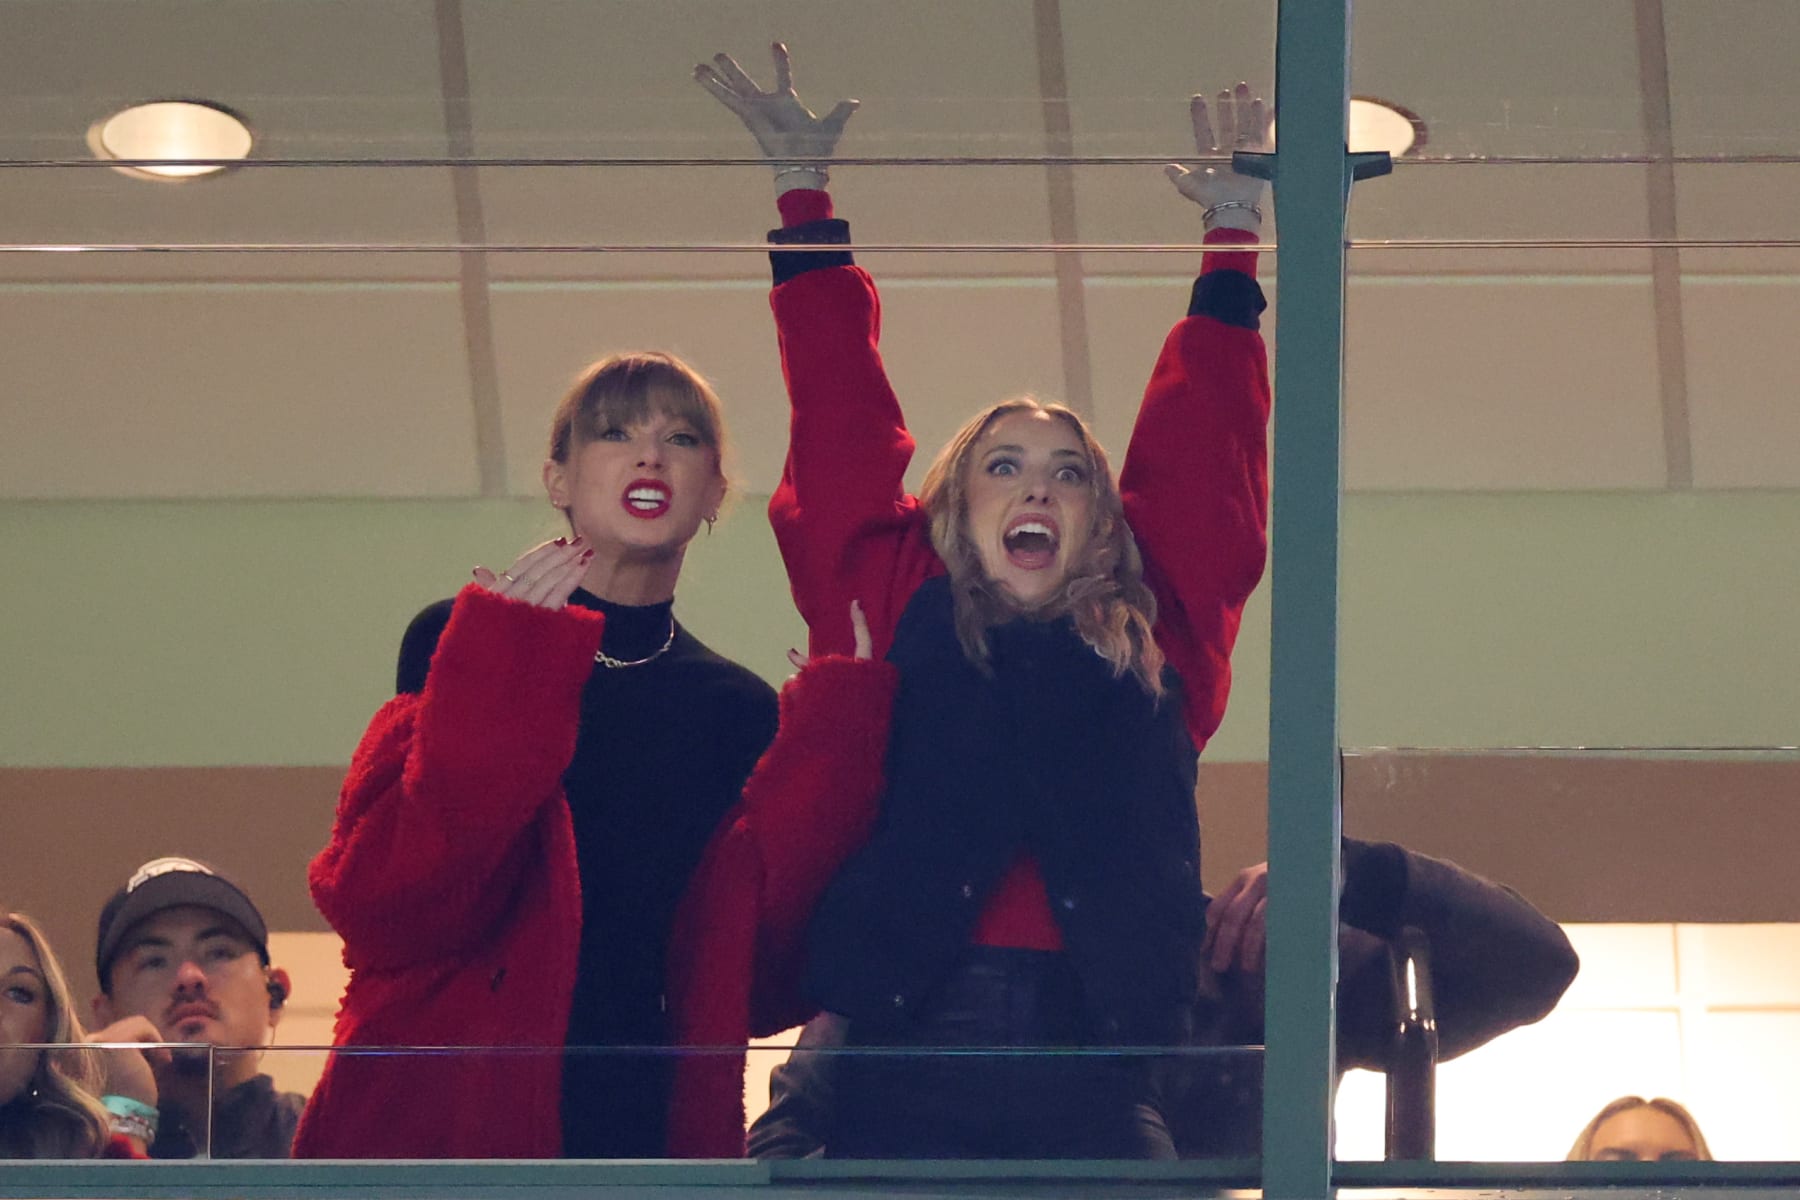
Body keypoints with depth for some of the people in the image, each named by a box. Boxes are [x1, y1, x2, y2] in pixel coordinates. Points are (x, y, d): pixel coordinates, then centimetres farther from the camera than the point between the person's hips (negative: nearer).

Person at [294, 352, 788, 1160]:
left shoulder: (736, 713, 12)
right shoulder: (456, 642, 4)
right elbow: (387, 911, -9)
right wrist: (498, 666, -11)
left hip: (642, 1126, 2)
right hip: (437, 1120, -2)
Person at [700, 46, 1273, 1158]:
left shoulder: (1159, 644, 20)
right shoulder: (903, 617, 18)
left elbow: (1203, 465, 24)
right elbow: (843, 427, 19)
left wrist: (1234, 242, 26)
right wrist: (803, 197, 21)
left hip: (1097, 1078, 1)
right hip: (910, 1065, -1)